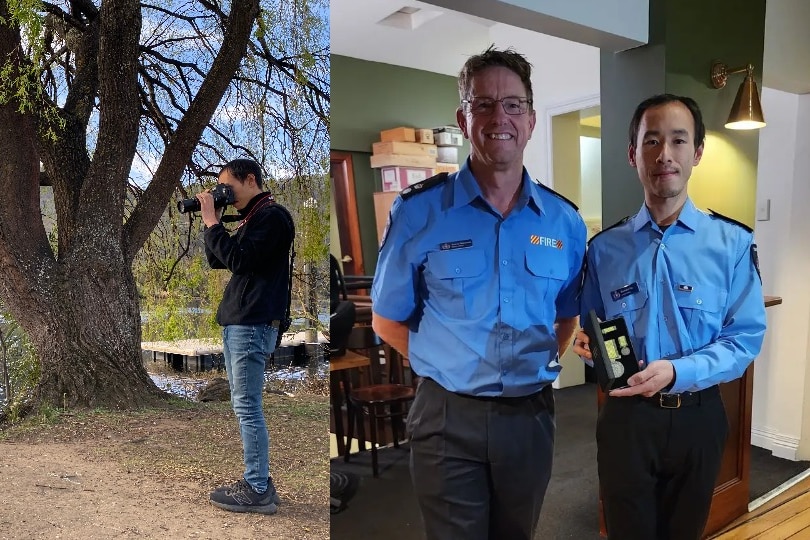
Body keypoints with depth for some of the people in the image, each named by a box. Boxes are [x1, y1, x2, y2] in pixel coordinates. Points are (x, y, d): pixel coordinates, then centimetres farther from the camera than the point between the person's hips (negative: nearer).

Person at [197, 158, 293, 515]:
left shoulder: (272, 215, -10)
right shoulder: (250, 219, 20)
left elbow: (240, 259, -20)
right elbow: (216, 260, 20)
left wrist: (212, 223, -11)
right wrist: (212, 223, 8)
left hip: (253, 324, -10)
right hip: (236, 323, 10)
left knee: (247, 406, -7)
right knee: (244, 406, 12)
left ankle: (258, 491, 1)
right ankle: (258, 482, 20)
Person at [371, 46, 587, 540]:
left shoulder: (565, 221, 0)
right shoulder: (418, 211, -10)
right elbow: (387, 320, -2)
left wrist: (542, 365, 2)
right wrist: (450, 367, -6)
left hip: (531, 416, 4)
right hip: (449, 417, -3)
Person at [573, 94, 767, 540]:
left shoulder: (733, 243, -6)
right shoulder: (603, 247, -1)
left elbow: (746, 336, -9)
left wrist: (676, 371, -24)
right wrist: (588, 343, -14)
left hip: (697, 417, 0)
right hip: (625, 415, 0)